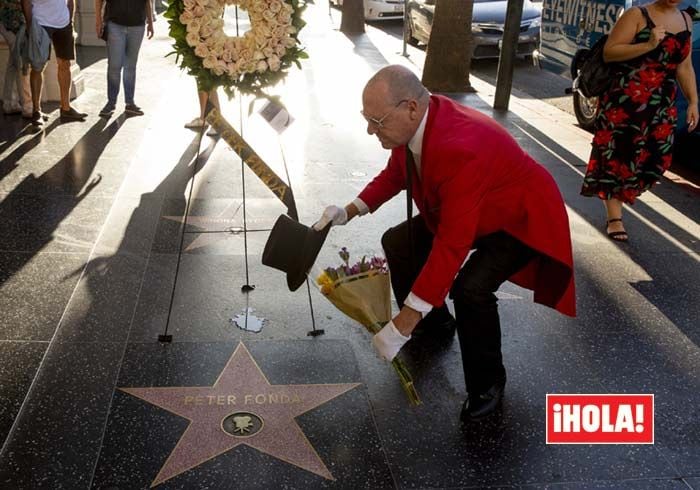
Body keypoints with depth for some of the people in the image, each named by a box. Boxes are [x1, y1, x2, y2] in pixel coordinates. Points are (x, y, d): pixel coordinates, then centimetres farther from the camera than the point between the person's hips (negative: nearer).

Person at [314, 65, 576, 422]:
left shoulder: (462, 149, -41)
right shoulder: (414, 122, -16)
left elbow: (451, 245, -42)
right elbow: (395, 173, 6)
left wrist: (402, 326, -41)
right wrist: (350, 211, -9)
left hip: (521, 218, -8)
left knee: (471, 289, -29)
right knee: (397, 243, 5)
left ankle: (487, 383, -3)